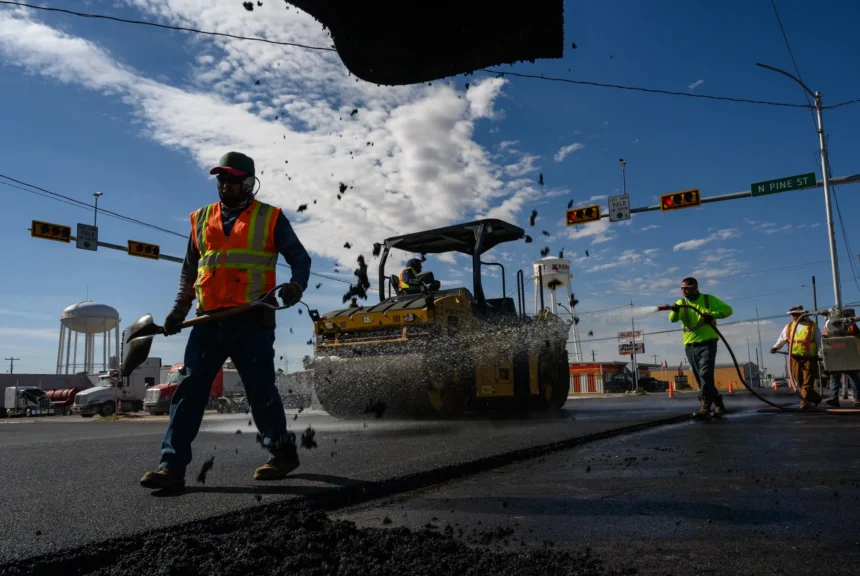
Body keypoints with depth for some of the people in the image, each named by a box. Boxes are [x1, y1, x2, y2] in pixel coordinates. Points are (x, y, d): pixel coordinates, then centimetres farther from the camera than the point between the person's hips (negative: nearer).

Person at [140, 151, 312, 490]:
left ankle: (282, 453, 20)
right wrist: (179, 309, 13)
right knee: (189, 389, 0)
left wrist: (296, 285, -16)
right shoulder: (201, 219, 17)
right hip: (208, 321, 4)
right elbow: (189, 269, 23)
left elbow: (299, 257, 5)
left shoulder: (270, 218, 5)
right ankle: (172, 465, 5)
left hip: (251, 321, -4)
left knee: (261, 391, 2)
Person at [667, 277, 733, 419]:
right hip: (690, 347, 4)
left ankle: (704, 408, -21)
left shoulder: (709, 299, 1)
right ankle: (718, 404, 22)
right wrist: (674, 311, -32)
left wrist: (712, 314, -19)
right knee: (701, 379, 9)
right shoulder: (681, 303, 7)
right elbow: (673, 319, -9)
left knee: (706, 375, -16)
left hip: (707, 344, -4)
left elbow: (728, 309, -2)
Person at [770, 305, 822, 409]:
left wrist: (820, 353, -9)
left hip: (809, 357, -3)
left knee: (808, 381, -7)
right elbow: (782, 339, 13)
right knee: (799, 380, 7)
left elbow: (819, 341, 2)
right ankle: (815, 397, 25)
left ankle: (805, 400, -6)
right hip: (795, 358, 3)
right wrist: (776, 347, -1)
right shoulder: (788, 326, 13)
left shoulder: (813, 326, 4)